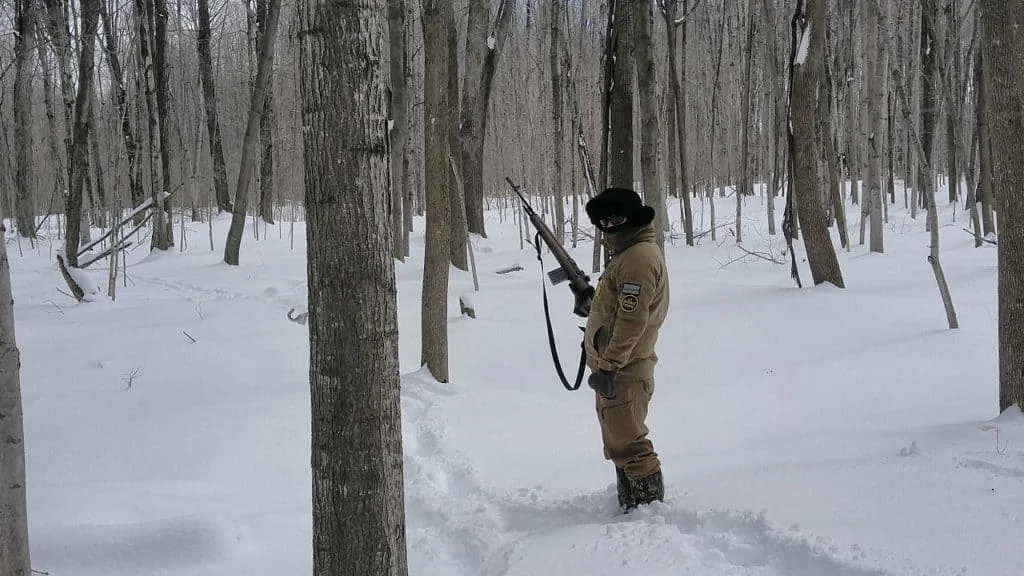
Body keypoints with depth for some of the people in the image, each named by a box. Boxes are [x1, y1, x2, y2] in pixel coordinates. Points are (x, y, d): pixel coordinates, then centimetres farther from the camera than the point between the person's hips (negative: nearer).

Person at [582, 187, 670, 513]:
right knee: (619, 441, 19)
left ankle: (650, 506, -3)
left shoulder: (638, 258, -18)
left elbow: (632, 320, -25)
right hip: (615, 367, 11)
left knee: (628, 443, -8)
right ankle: (630, 505, 28)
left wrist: (609, 366, -27)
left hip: (622, 372, -11)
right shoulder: (629, 253, 17)